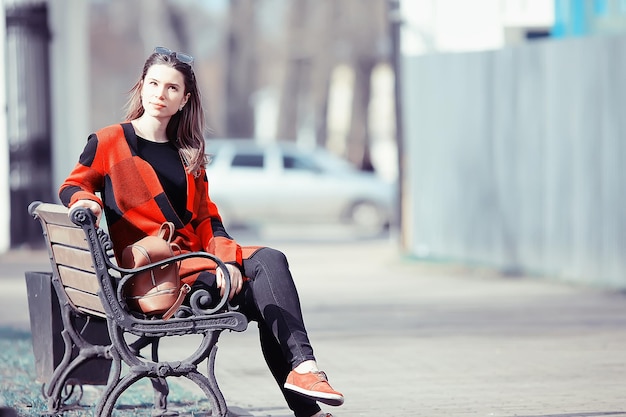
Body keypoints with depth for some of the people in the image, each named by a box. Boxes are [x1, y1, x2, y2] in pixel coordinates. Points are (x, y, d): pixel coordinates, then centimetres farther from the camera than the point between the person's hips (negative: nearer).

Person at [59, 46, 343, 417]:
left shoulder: (188, 155, 21)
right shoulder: (109, 142, 6)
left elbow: (207, 220, 14)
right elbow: (72, 187, 10)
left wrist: (227, 257, -6)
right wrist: (84, 200, -16)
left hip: (195, 257, 5)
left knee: (270, 260, -22)